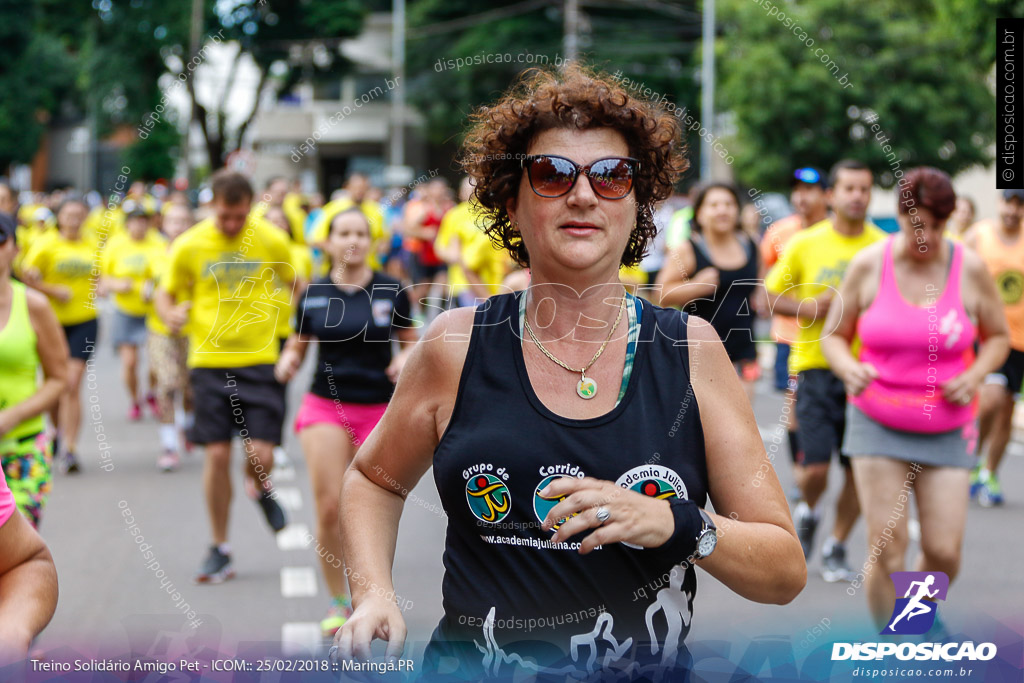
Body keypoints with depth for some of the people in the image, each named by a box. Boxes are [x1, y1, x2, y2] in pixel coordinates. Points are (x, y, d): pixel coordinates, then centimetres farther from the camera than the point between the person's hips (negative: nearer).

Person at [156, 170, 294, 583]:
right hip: (209, 360, 1)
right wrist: (170, 314, -14)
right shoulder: (189, 246, -2)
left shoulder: (271, 241, -2)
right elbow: (166, 293, 9)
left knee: (260, 455, -10)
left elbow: (296, 285, 12)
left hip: (260, 360, 0)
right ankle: (219, 549, 15)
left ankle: (263, 491, 29)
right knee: (217, 454, 0)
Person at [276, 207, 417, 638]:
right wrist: (287, 362, -12)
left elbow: (410, 341, 9)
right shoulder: (314, 294, 1)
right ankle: (337, 602, 8)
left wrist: (406, 359, -12)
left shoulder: (391, 291, -1)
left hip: (379, 409, 0)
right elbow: (298, 345, 10)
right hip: (326, 407, 0)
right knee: (328, 506, -10)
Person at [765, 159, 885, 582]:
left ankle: (836, 548, 22)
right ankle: (807, 513, 26)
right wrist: (807, 306, -10)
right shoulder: (805, 244, 1)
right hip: (816, 367, -1)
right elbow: (770, 297, 8)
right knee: (815, 469, -8)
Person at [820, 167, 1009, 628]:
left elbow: (998, 337, 8)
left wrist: (974, 376, -11)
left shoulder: (969, 269, -3)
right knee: (887, 547, -8)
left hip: (946, 429, 1)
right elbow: (834, 336, 4)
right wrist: (849, 368, -18)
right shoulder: (869, 265, -5)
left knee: (944, 552, -3)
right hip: (878, 422, -1)